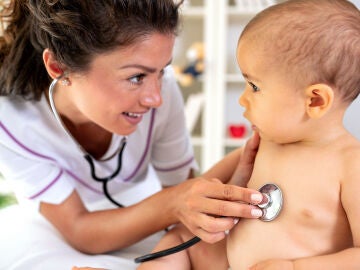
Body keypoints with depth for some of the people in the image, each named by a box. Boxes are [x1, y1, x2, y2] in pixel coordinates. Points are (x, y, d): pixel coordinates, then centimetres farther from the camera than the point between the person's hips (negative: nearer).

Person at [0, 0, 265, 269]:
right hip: (57, 228, -1)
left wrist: (240, 164, -32)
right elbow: (78, 231, -25)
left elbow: (180, 186, -12)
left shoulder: (160, 86, -24)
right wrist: (171, 205, -42)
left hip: (138, 209, 2)